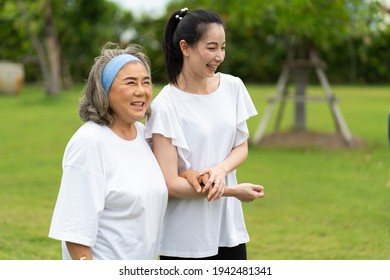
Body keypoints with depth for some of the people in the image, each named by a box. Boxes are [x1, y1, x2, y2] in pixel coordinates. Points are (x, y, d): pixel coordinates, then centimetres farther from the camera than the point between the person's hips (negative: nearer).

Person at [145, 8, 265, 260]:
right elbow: (170, 184, -16)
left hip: (229, 227, 5)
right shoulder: (166, 106, -15)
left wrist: (219, 170, -11)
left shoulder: (233, 87, 2)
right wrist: (233, 191, -16)